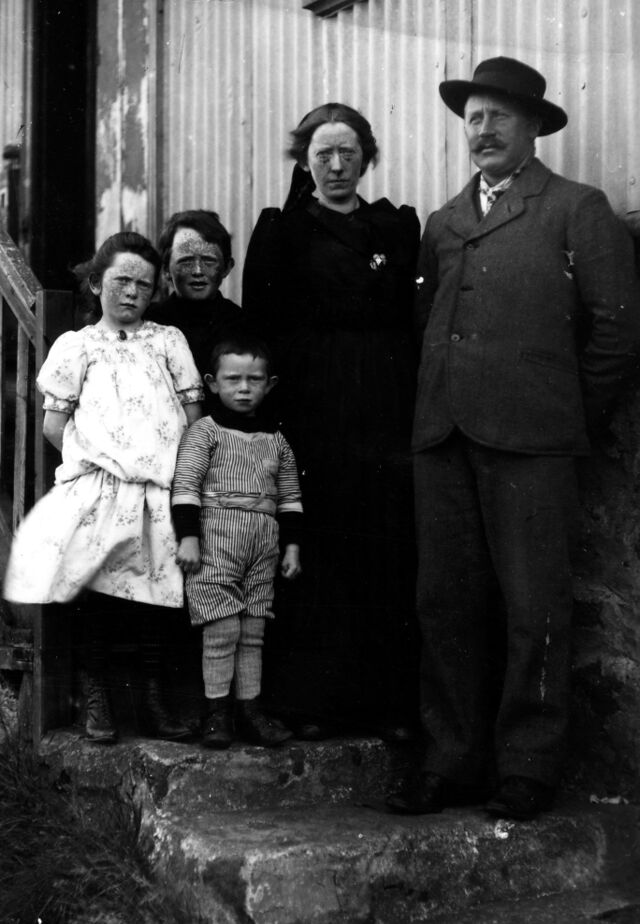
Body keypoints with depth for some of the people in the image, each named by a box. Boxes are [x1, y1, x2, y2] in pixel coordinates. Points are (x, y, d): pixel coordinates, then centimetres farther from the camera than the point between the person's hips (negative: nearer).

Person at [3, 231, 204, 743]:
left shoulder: (169, 341, 12)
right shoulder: (77, 345, 8)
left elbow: (193, 418, 9)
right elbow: (55, 425, 6)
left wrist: (160, 459, 0)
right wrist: (98, 457, 2)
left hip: (158, 490, 1)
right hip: (98, 488, -1)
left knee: (154, 587, 2)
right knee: (99, 588, 0)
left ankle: (155, 696, 13)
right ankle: (97, 696, 12)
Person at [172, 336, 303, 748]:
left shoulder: (276, 441, 13)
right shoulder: (205, 432, -1)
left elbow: (290, 497, 17)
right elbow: (185, 486, -7)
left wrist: (292, 545, 12)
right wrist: (188, 537, -13)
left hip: (263, 543, 5)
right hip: (217, 539, -4)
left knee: (253, 632, 8)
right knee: (222, 629, -5)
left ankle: (250, 709, 14)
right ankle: (218, 712, 5)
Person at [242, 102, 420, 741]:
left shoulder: (399, 227, 13)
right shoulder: (282, 230, 6)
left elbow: (414, 321, 9)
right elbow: (260, 322, -2)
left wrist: (413, 408, -2)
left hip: (387, 415, 2)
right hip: (310, 413, -2)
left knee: (388, 553, 2)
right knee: (316, 551, 0)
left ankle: (388, 700, 12)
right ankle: (309, 701, 10)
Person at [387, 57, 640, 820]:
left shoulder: (577, 210, 5)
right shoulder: (444, 222, 20)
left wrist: (575, 414, 2)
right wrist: (437, 403, 8)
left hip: (529, 440, -5)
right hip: (442, 437, 5)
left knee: (533, 610, -1)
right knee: (445, 604, 6)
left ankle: (526, 771, 11)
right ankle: (453, 763, 17)